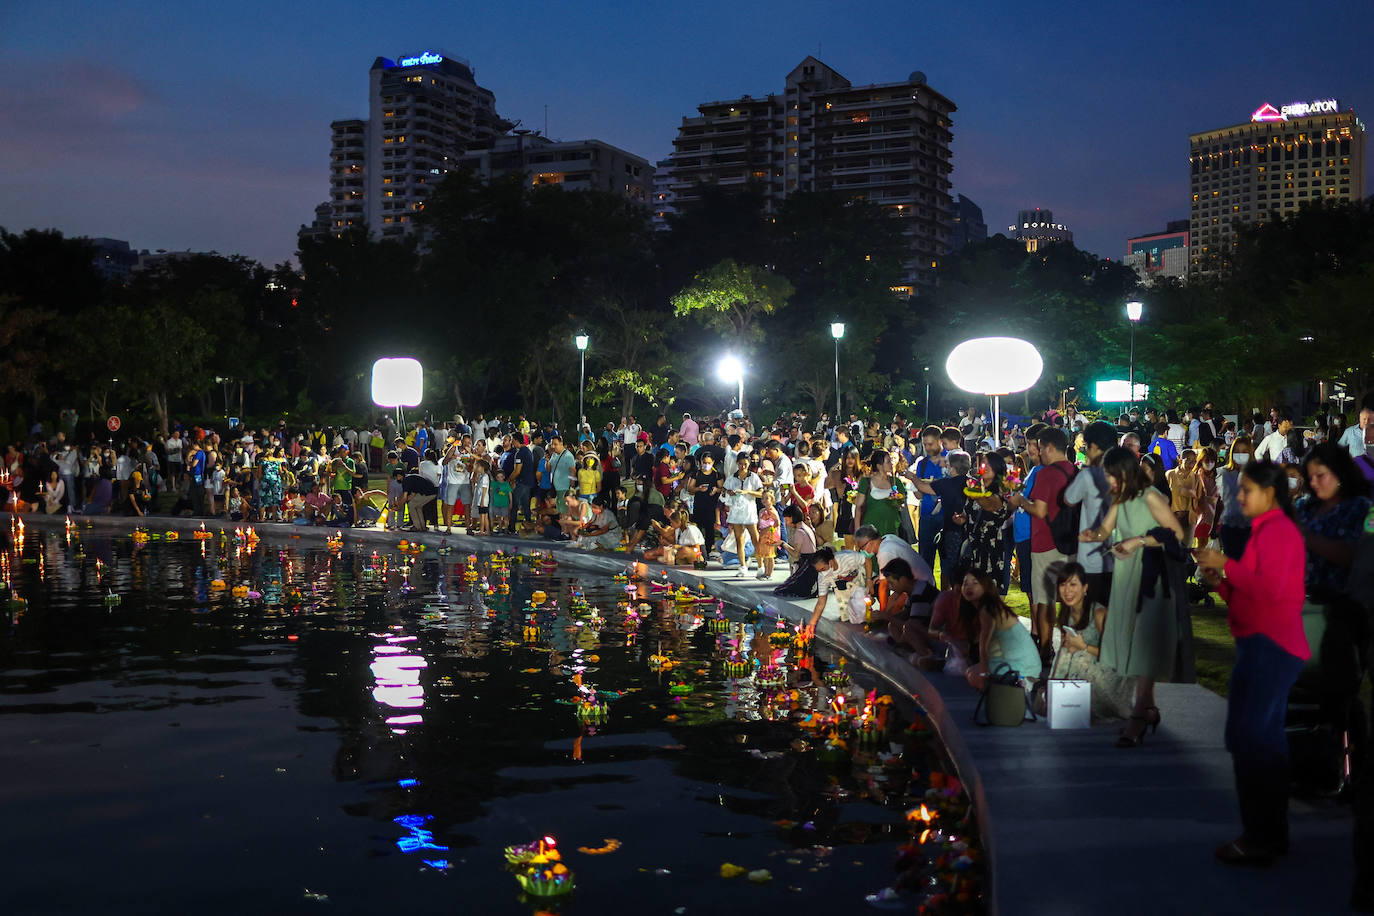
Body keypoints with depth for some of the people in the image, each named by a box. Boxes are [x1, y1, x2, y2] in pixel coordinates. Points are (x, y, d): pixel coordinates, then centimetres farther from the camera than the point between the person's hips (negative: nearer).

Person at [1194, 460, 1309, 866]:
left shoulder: (1276, 530, -12)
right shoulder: (1269, 529, 20)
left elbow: (1269, 589, -23)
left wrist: (1225, 564, -17)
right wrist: (1220, 582, 6)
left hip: (1268, 645, -11)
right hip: (1268, 644, 11)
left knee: (1247, 737, -11)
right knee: (1267, 740, 15)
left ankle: (1259, 839, -8)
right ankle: (1273, 832, 23)